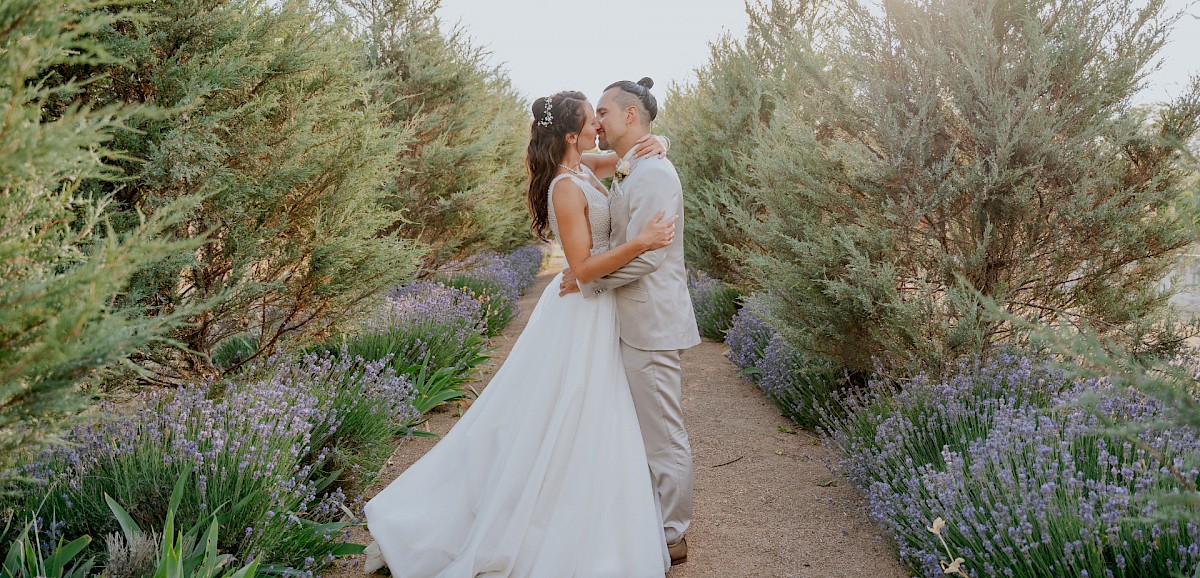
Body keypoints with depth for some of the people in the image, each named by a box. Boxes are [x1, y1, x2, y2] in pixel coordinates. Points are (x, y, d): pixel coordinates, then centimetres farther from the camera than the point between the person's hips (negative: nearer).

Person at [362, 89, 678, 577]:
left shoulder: (585, 168, 6)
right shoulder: (568, 188, -20)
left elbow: (629, 154, 20)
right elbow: (583, 267, -22)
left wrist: (649, 147, -2)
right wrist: (639, 243, -30)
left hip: (595, 307, 9)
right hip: (582, 315, -9)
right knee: (570, 427, 0)